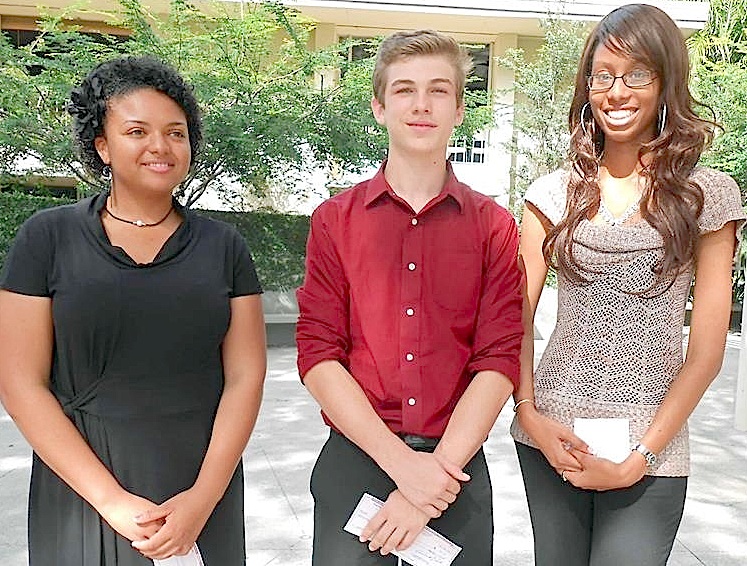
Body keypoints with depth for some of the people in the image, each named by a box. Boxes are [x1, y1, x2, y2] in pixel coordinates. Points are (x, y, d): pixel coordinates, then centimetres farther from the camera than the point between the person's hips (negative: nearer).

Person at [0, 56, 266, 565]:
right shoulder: (47, 238, -3)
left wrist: (204, 497, -11)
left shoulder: (224, 246, 1)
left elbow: (245, 376, -2)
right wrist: (112, 499, -12)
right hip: (81, 492, -1)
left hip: (203, 490, 1)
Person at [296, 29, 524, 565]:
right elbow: (318, 355, -6)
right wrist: (401, 461, -14)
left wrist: (439, 470, -14)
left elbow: (499, 362, -5)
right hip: (355, 457, 0)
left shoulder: (495, 226, 1)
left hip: (456, 463, 1)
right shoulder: (334, 219, 0)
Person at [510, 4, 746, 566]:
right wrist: (529, 413, -10)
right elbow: (518, 319, 3)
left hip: (650, 451, -2)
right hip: (552, 438, 2)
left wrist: (640, 458, -9)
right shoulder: (556, 193, 3)